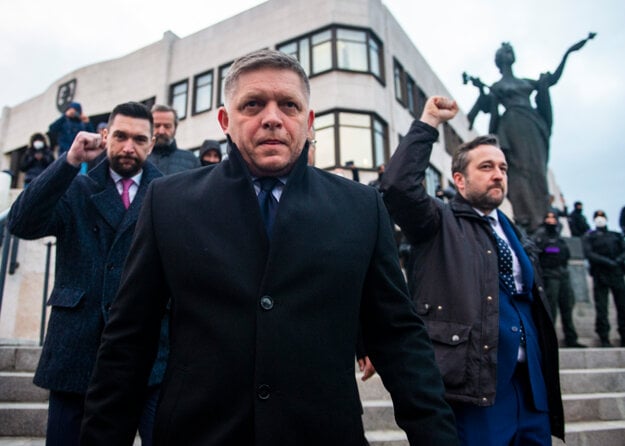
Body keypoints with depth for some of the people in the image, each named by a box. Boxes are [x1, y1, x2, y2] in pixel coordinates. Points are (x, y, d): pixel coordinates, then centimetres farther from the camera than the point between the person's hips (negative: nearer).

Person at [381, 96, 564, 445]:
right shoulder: (440, 223, -2)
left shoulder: (514, 233, 17)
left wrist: (546, 380, 14)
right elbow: (399, 185, -22)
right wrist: (429, 123, -15)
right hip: (473, 382, -6)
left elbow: (534, 304, 16)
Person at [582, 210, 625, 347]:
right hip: (600, 276, -3)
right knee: (601, 309, -4)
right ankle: (604, 339, 2)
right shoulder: (588, 236, 10)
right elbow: (589, 254, -4)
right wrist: (607, 261, -15)